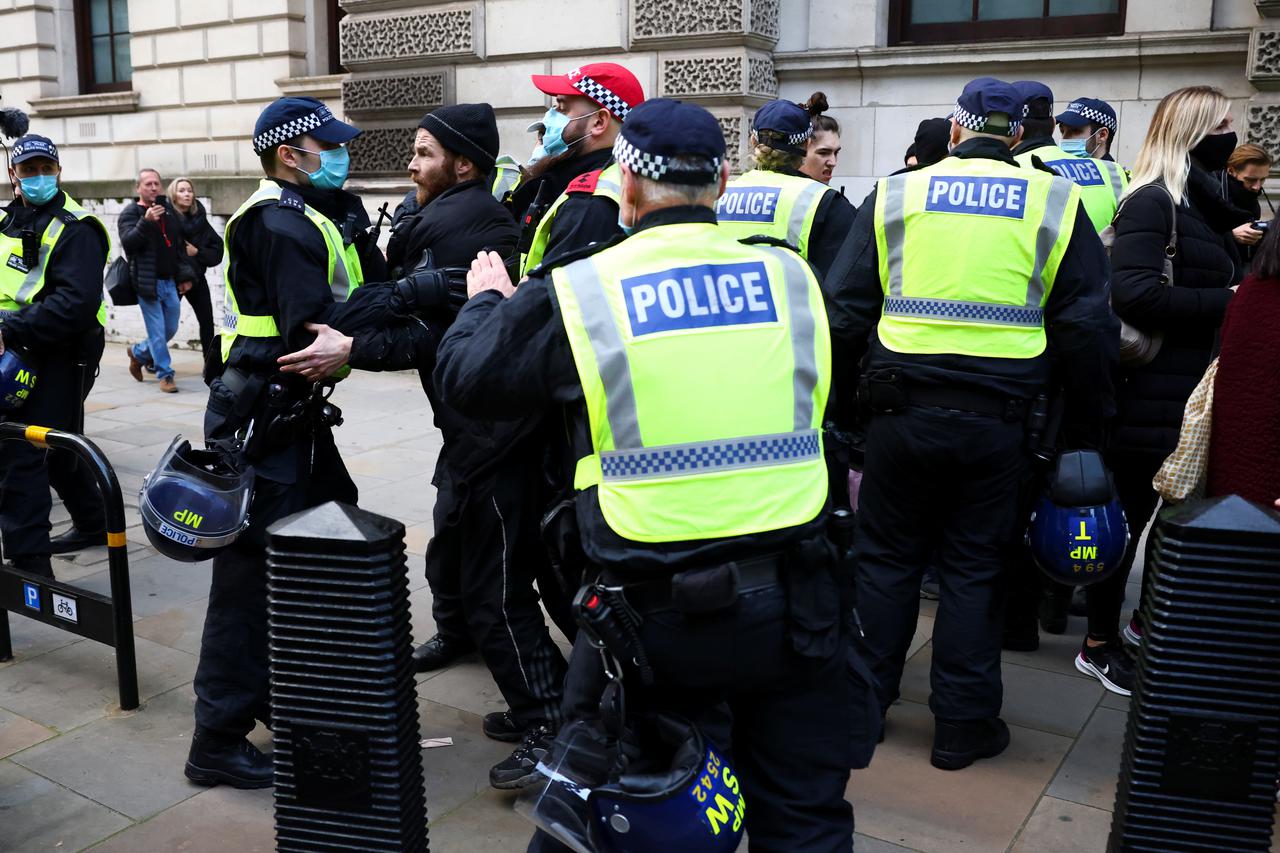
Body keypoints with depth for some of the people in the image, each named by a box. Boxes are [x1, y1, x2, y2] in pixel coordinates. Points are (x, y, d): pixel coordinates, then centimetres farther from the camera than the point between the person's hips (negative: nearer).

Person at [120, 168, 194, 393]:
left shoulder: (169, 210, 13)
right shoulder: (130, 213, -3)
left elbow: (180, 245, 18)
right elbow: (128, 241, -20)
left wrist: (185, 276, 14)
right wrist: (146, 221, -33)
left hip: (170, 282, 6)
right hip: (147, 282, -6)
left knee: (170, 329, 13)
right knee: (158, 332, -4)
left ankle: (138, 353, 36)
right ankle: (165, 374, 6)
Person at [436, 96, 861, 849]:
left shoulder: (576, 293, -6)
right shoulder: (792, 277, 1)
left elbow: (465, 377, 7)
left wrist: (485, 301, 28)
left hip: (657, 608, -1)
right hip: (794, 603, 2)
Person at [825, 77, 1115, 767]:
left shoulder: (895, 194, 5)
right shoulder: (1055, 202, 5)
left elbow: (844, 309, 4)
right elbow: (1086, 328, 4)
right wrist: (1084, 432, 11)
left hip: (901, 407, 1)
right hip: (999, 419, 0)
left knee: (887, 557, 14)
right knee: (973, 569, 10)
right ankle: (962, 724, 20)